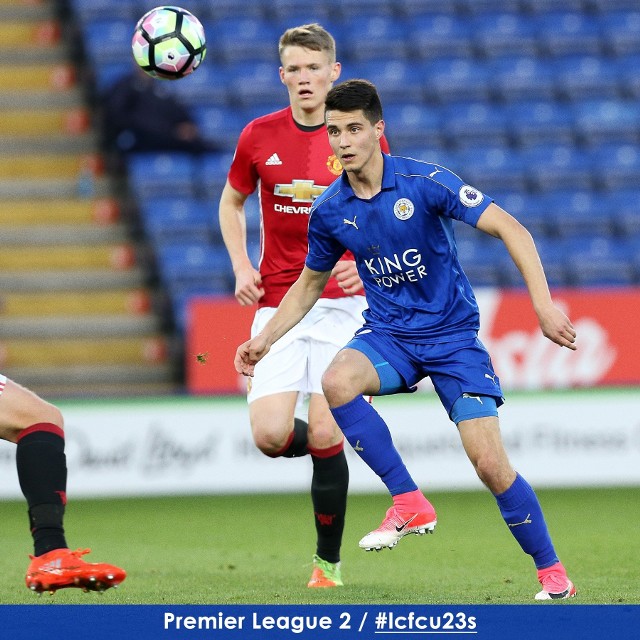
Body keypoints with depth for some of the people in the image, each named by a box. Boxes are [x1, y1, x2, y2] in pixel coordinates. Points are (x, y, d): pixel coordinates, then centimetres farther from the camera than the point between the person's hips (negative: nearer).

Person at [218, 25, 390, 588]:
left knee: (324, 439, -10)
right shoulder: (260, 136, 3)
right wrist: (242, 268, 4)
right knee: (271, 435, -13)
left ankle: (329, 562, 7)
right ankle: (330, 448, 24)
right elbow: (231, 203, 19)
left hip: (341, 304, -2)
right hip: (277, 305, 2)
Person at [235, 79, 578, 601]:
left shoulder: (425, 182, -15)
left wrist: (543, 305, -24)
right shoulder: (329, 211, -2)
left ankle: (552, 573, 7)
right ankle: (409, 503, -18)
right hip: (388, 333, 3)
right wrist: (265, 339, 12)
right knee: (338, 382, -31)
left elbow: (510, 228, -16)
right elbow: (311, 283, 17)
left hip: (452, 333, -3)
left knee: (490, 463, -13)